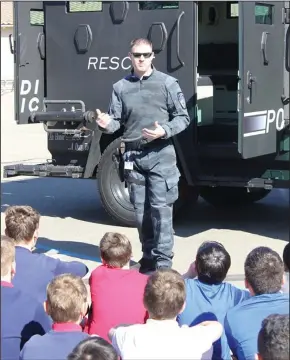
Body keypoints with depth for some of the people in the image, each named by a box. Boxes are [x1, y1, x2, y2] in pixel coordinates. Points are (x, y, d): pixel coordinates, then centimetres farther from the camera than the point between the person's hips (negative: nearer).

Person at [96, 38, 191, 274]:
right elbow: (117, 121, 6)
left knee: (161, 208, -8)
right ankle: (148, 257, 22)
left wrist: (164, 131, -15)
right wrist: (107, 124, -17)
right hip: (133, 156, 4)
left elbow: (183, 118, 1)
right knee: (141, 210, 10)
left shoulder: (167, 83, 0)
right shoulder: (121, 87, 9)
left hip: (160, 155, -4)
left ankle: (163, 261, -4)